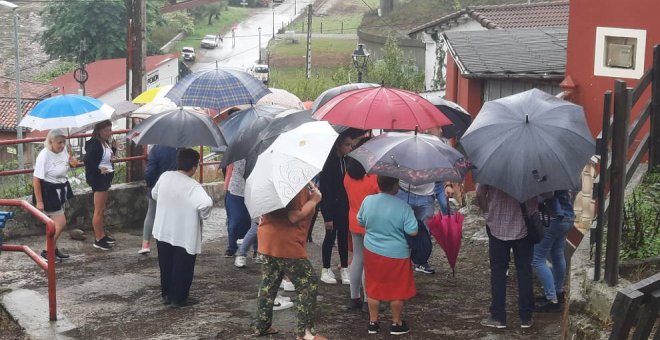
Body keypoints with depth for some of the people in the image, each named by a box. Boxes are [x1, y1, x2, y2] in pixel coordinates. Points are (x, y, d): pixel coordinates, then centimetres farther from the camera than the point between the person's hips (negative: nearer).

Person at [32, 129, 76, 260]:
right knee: (61, 222, -7)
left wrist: (71, 161, -4)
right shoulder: (44, 156, -25)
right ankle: (46, 251, 6)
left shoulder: (63, 150, -5)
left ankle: (53, 249, 30)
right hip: (49, 192, -7)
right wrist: (39, 201, -18)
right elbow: (36, 179, -21)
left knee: (56, 222, 16)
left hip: (61, 189, 7)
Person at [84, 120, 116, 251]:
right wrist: (99, 169, -26)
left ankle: (102, 234, 34)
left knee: (102, 209, 21)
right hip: (98, 178, -10)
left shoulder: (106, 142, 7)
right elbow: (88, 160, -27)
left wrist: (113, 148, 2)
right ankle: (98, 240, 5)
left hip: (106, 177, 10)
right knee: (99, 210, -2)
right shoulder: (94, 144, -21)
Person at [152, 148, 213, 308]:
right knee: (182, 268, 9)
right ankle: (178, 298, 17)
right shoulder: (193, 186, -21)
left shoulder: (165, 176, -3)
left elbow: (154, 194, 14)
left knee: (166, 265, 19)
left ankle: (166, 294, 30)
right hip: (184, 235, -6)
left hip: (163, 232, 6)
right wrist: (203, 215, -15)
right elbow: (206, 203, -35)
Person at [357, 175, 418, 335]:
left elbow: (361, 222, 5)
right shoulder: (403, 207, -22)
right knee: (397, 290, 14)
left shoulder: (367, 201, -10)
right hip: (396, 254, -3)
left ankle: (373, 322, 26)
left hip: (372, 252, 4)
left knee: (373, 287, 17)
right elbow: (413, 232, -18)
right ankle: (396, 323, 25)